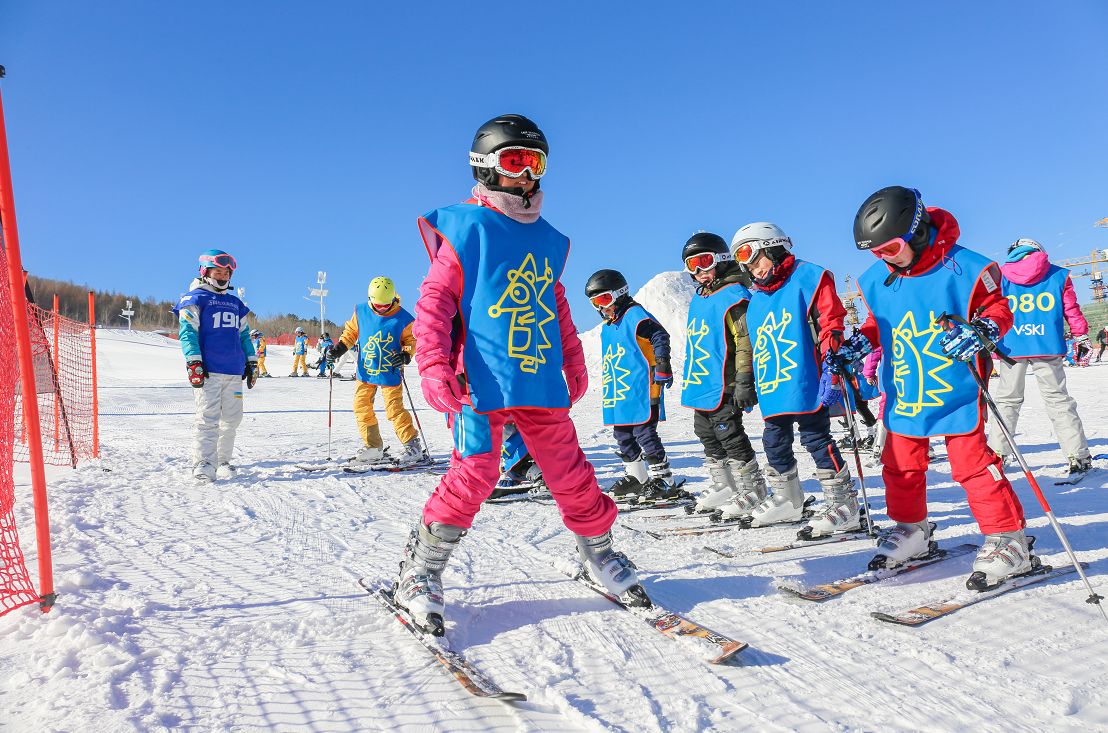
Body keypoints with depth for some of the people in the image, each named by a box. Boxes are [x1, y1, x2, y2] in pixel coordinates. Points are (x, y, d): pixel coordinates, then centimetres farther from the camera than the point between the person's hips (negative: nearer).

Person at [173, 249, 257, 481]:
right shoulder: (196, 299, 2)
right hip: (208, 370, -6)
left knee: (232, 418, 7)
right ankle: (203, 464, -8)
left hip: (234, 371, 6)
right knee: (208, 417, -10)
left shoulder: (236, 303, 21)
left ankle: (223, 460, 18)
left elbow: (244, 335, 26)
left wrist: (252, 362, 19)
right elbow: (187, 331, -5)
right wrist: (193, 362, -15)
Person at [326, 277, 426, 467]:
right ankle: (373, 448, 15)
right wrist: (339, 348, 0)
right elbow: (351, 332, 11)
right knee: (361, 408, 3)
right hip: (365, 371, 5)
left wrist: (406, 355, -19)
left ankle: (413, 447, 2)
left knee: (395, 410, -9)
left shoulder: (402, 318, -11)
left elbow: (411, 340, 0)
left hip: (390, 373, -4)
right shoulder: (361, 311, -3)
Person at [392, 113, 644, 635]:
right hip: (481, 381, -5)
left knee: (571, 473, 8)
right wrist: (434, 366, -14)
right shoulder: (465, 229, 1)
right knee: (473, 475, -10)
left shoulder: (547, 238, 18)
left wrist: (573, 362, 24)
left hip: (542, 381, 5)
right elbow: (435, 300, -4)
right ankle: (419, 574, 8)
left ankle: (598, 554, 29)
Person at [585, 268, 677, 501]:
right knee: (623, 437, 13)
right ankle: (636, 477, 26)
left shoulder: (635, 315, -9)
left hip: (641, 391, -9)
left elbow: (660, 337, -17)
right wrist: (608, 388, 30)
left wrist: (662, 366, -21)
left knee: (644, 433, -9)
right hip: (618, 395, 9)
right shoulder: (606, 326, 19)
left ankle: (663, 480, 0)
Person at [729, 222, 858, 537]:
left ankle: (843, 505, 7)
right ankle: (786, 501, 31)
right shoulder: (756, 300, 18)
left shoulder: (809, 278, -5)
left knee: (816, 438, -6)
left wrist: (831, 366, -20)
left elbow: (831, 322, -12)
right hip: (773, 391, 8)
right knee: (775, 443, 13)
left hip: (807, 386, -8)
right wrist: (748, 385, 25)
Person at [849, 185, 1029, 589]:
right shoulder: (876, 279, 1)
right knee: (900, 465, 12)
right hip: (903, 393, 6)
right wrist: (860, 342, -2)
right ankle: (912, 530, 31)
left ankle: (1008, 539, 11)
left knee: (971, 463, -5)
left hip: (955, 391, -5)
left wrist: (982, 331, -27)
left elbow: (998, 310, -6)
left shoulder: (964, 268, -14)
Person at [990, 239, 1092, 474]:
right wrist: (1082, 336, 23)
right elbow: (1072, 310, 10)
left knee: (1006, 400, 9)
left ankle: (997, 454, 7)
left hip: (1011, 348, 0)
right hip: (1048, 347, 0)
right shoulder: (1059, 275, 8)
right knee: (1058, 400, 6)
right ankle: (1078, 456, 6)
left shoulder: (1000, 275, 8)